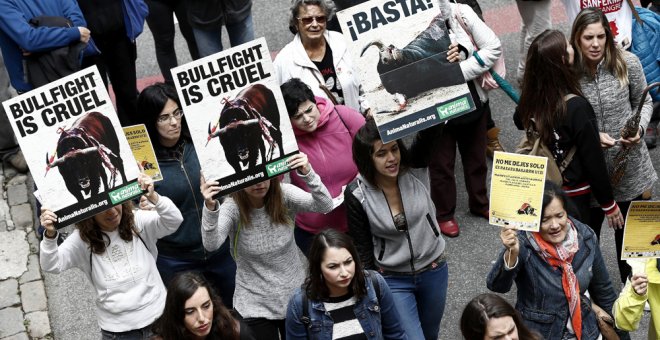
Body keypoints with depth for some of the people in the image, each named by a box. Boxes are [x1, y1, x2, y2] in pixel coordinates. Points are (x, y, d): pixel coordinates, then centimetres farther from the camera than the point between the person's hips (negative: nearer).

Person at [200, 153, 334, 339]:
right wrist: (210, 207, -48)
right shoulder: (232, 207, -16)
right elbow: (211, 244, -32)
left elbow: (325, 206, -24)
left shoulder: (284, 194, -11)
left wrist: (308, 174, -39)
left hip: (297, 296, 2)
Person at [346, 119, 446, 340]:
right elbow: (362, 251, -10)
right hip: (392, 280, -3)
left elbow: (432, 129, -32)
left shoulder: (415, 167, -15)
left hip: (434, 271, 3)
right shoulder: (357, 195, -19)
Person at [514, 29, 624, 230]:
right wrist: (608, 204, -8)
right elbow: (593, 160, -20)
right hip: (573, 194, -6)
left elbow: (520, 122, 14)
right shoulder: (577, 108, -28)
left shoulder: (530, 98, -11)